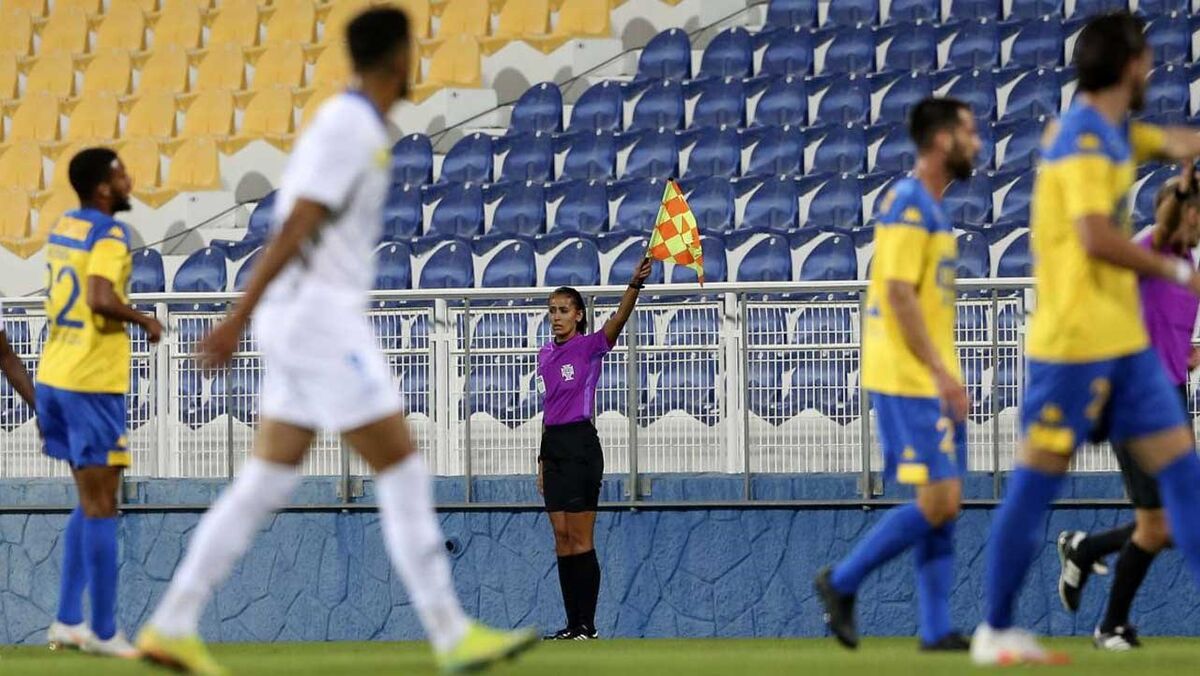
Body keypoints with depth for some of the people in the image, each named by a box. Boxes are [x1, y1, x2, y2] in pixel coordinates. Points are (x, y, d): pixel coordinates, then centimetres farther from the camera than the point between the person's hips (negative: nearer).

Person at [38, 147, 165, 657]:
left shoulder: (62, 228, 13)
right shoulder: (109, 234, -13)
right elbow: (101, 299, -27)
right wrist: (145, 321, -11)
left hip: (54, 378, 8)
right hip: (92, 384, -8)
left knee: (90, 504, 17)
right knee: (100, 507, -3)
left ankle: (67, 621, 15)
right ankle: (103, 632, 0)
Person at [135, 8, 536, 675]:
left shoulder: (350, 122, 16)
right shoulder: (351, 127, -14)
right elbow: (294, 230, -19)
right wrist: (240, 319, -22)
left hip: (304, 321, 10)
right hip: (321, 319, -10)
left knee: (265, 482, 8)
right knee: (402, 471, -5)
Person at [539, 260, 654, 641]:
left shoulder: (589, 347, -5)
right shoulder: (546, 355, 15)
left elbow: (619, 319, -24)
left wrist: (635, 284, -42)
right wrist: (543, 460, 17)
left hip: (581, 445, -7)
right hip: (553, 447, 7)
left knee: (580, 539, -7)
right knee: (562, 538, 7)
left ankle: (587, 627, -4)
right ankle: (572, 625, 10)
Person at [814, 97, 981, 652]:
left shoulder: (929, 208, 16)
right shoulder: (909, 205, -13)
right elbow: (899, 294, -20)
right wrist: (940, 370, -23)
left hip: (931, 383, 10)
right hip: (910, 381, -10)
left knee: (945, 504, 7)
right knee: (938, 502, -11)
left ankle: (936, 629, 8)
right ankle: (842, 582, 1)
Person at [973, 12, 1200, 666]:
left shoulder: (1113, 132, 13)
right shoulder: (1083, 136, -14)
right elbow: (1096, 237, -23)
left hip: (1125, 341, 9)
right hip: (1075, 339, -9)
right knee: (1036, 481, -2)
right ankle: (995, 630, 5)